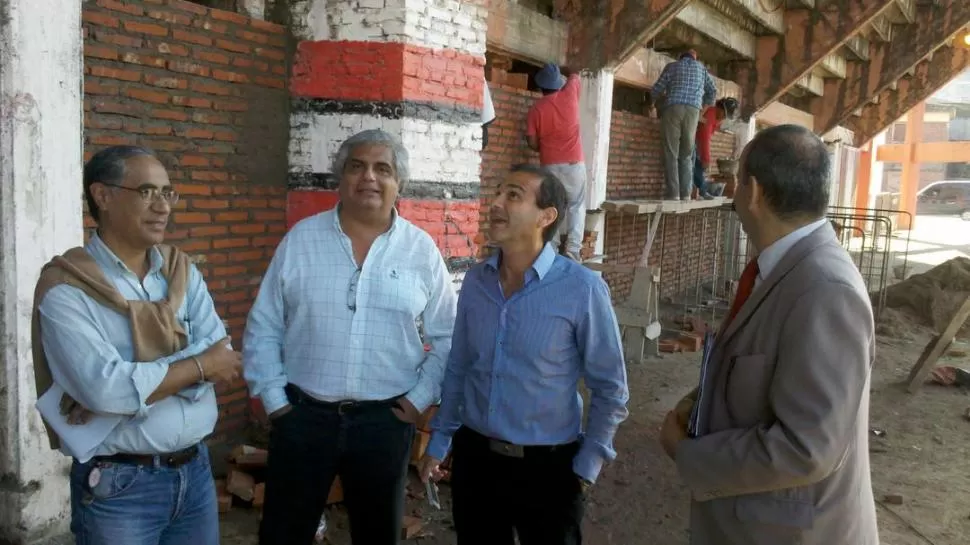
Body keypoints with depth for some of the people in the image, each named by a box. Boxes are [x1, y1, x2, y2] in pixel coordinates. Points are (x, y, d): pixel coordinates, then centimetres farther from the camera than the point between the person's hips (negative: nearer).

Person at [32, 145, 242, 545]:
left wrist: (133, 382, -19)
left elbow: (221, 355, -7)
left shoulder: (182, 270, 5)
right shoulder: (65, 290, -12)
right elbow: (105, 389, -24)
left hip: (195, 470, 5)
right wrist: (199, 365, -13)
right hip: (118, 485, -5)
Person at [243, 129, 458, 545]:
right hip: (302, 415, 0)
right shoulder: (301, 239, -1)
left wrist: (421, 399, -3)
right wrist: (273, 399, -2)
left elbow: (447, 338, 4)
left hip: (385, 420, 0)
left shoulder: (422, 249, -1)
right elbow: (262, 330, 2)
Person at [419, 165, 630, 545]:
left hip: (548, 464, -4)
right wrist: (439, 441, 10)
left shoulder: (582, 288, -15)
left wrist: (587, 467, -7)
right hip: (473, 454, 4)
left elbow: (610, 388, -8)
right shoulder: (475, 281, -1)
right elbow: (457, 368, 8)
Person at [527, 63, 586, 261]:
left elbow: (532, 142, -1)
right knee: (576, 206, 6)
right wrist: (560, 71, 40)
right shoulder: (569, 95, 1)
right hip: (575, 163, 0)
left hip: (550, 165, 0)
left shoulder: (536, 108, -1)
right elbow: (575, 75, 23)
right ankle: (572, 250, -5)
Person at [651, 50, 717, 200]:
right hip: (693, 110, 2)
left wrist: (657, 100, 31)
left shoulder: (672, 66, 16)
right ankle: (685, 193, 0)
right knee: (686, 154, 7)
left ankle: (673, 192, -12)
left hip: (673, 109, -2)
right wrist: (703, 106, 38)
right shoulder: (701, 68, 23)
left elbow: (655, 90, 9)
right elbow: (713, 91, 22)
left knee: (671, 153, -3)